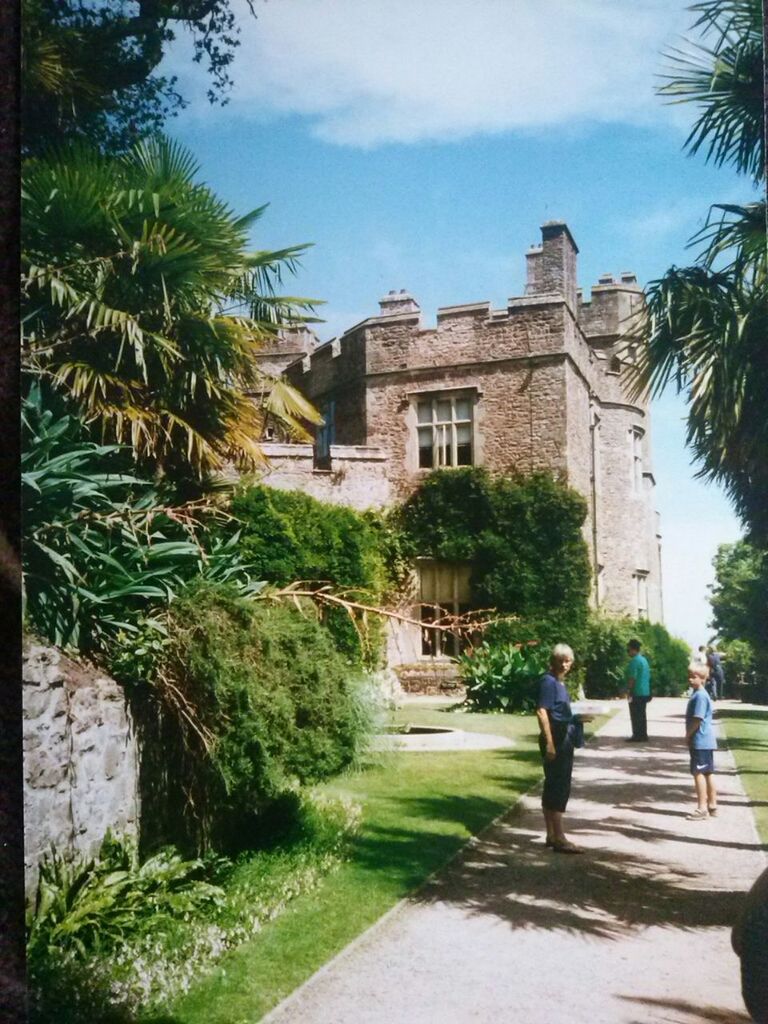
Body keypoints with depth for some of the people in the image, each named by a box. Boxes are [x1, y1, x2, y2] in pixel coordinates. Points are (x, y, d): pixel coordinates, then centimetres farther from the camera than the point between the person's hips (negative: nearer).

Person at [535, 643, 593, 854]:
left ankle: (552, 835, 20)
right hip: (555, 740, -10)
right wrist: (549, 743, -25)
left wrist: (578, 718, 11)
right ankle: (559, 838, -3)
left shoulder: (559, 683, 15)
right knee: (558, 788, -7)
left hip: (564, 740, 10)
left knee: (554, 787, 13)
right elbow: (542, 712, -21)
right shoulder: (549, 681, -13)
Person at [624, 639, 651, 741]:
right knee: (642, 715, 13)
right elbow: (648, 676, 19)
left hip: (636, 693, -9)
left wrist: (629, 690, -17)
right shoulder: (644, 660, 15)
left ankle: (637, 736, -1)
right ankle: (643, 735, 17)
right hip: (645, 692, 9)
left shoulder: (634, 661, -15)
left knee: (635, 716, -3)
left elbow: (632, 678, -21)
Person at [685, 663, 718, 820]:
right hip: (706, 741, 10)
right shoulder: (698, 694, 13)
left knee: (698, 773, -6)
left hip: (700, 741, -10)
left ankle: (702, 808, -3)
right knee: (708, 773, 13)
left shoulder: (700, 696, -18)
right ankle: (712, 806, 19)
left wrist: (688, 735, -10)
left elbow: (697, 720, -21)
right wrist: (690, 736, 13)